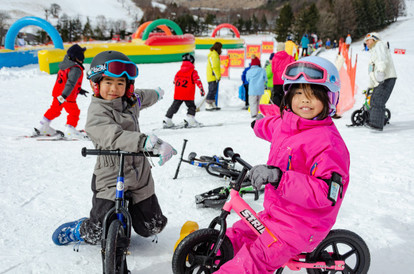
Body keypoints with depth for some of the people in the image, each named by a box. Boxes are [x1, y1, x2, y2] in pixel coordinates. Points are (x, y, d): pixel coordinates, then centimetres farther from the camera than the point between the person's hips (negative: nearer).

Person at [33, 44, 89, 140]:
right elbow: (70, 83, -32)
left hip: (57, 93, 9)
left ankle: (42, 127, 32)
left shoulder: (66, 64, 8)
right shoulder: (76, 69, -23)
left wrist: (79, 90, 24)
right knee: (74, 112, 5)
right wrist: (63, 96, -37)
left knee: (54, 110, 23)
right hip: (68, 97, -9)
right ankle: (70, 131, 6)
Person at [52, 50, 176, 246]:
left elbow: (143, 97, 32)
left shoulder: (130, 100, 6)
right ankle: (78, 231, 26)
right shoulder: (97, 112, -17)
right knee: (98, 233, -9)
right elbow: (114, 137, -36)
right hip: (111, 179, -6)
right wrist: (150, 142, -50)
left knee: (152, 228, 12)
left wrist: (157, 94, 54)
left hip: (140, 176, 7)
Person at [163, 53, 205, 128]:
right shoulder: (193, 71, -4)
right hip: (188, 95, -5)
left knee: (174, 107, 13)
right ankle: (191, 121, -5)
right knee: (191, 106, 8)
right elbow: (198, 81, -14)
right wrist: (201, 89, -12)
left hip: (177, 94, 5)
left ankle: (167, 121, 13)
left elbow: (175, 81, 21)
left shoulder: (179, 71, 12)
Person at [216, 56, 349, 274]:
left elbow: (325, 193, -32)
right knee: (233, 237, 16)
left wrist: (278, 177, -39)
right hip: (275, 212, 8)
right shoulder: (284, 123, 0)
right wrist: (259, 125, 46)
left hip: (299, 226, -8)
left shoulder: (328, 143, -24)